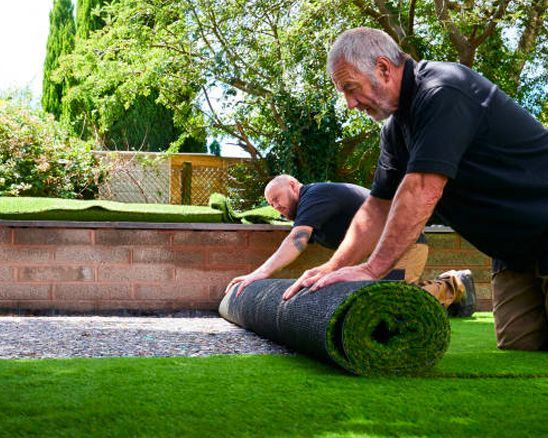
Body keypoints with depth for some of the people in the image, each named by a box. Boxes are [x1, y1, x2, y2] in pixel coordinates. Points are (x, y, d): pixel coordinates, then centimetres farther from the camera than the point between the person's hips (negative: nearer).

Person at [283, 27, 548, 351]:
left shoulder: (442, 92, -22)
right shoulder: (397, 127, 9)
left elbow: (422, 191, -28)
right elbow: (379, 207, 11)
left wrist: (372, 269, -25)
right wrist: (333, 268, 2)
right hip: (514, 253, 9)